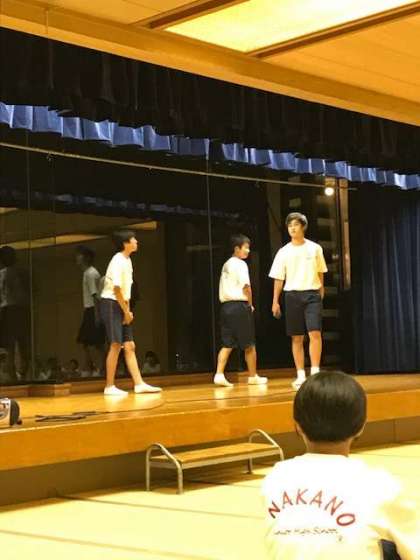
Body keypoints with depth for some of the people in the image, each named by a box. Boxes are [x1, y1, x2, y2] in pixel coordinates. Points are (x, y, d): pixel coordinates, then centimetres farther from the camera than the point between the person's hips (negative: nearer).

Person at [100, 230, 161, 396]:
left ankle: (139, 384, 6)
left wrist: (128, 310, 7)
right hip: (111, 304, -9)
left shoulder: (128, 260, 12)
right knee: (116, 345, -9)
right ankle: (109, 387, -3)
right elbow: (116, 289, -19)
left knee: (129, 346, 6)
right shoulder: (118, 261, -16)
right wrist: (126, 312, -13)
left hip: (121, 306, 9)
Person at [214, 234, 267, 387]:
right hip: (240, 306, -7)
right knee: (249, 345, 5)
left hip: (226, 306, 7)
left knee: (227, 344, 5)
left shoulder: (226, 265, 17)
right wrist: (250, 305, -1)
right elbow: (246, 287, -16)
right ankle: (253, 376, 14)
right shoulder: (240, 264, -8)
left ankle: (219, 374, -8)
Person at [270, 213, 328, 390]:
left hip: (312, 294, -1)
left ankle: (315, 372, -11)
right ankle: (300, 375, 9)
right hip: (292, 295, 1)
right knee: (297, 338, 4)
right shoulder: (283, 252, 4)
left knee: (315, 333, -14)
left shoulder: (315, 248, 3)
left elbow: (320, 273, 11)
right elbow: (278, 279, 6)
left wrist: (321, 294, 7)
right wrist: (275, 302, 1)